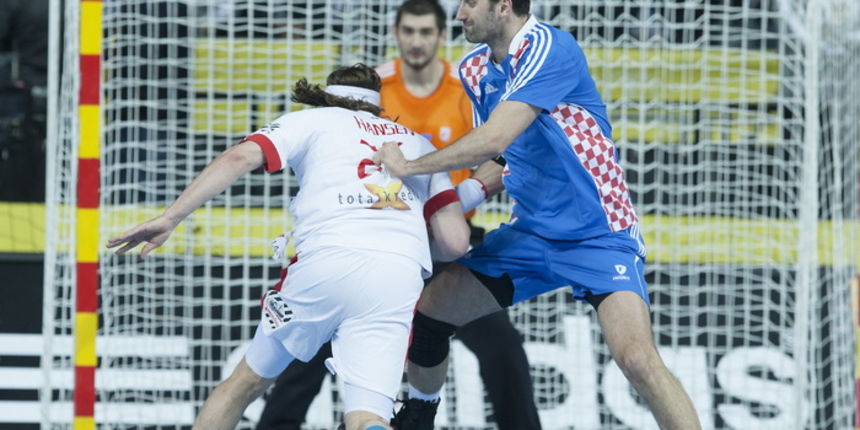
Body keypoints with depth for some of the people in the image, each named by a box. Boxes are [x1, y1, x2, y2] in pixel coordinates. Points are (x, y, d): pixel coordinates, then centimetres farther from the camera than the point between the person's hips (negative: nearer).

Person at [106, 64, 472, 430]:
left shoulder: (314, 120, 22)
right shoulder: (421, 143, 30)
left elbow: (240, 157, 4)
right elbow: (455, 242, 21)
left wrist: (170, 218, 1)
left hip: (325, 262, -1)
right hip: (400, 280, 1)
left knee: (246, 382, 20)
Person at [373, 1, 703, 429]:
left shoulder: (549, 48, -21)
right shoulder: (474, 68, 4)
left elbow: (494, 141, -28)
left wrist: (409, 166, -17)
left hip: (598, 235, -8)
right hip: (532, 231, 8)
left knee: (637, 358, -27)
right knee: (426, 314, 5)